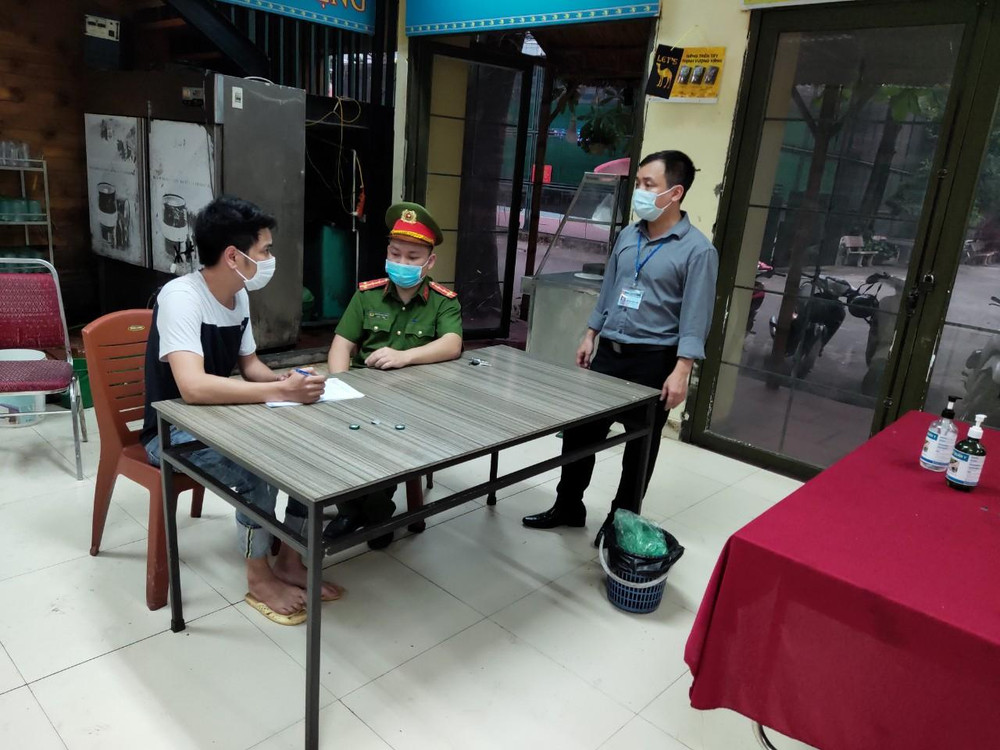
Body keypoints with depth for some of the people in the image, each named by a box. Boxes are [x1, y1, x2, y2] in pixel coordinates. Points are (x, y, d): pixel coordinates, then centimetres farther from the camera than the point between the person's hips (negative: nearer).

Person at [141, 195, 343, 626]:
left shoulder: (239, 296, 0)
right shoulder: (181, 297, -25)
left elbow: (250, 365, 11)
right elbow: (193, 387, -38)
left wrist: (285, 379, -10)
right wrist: (281, 391, -36)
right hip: (173, 432, -7)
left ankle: (289, 559, 4)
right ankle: (259, 579, -8)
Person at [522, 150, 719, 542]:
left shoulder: (697, 249, -12)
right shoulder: (627, 236, 7)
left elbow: (696, 317, -15)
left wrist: (681, 371, -21)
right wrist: (590, 336, 15)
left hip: (653, 362, -6)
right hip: (609, 352, 6)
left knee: (640, 445, 9)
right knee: (579, 431, 10)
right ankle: (568, 506, 28)